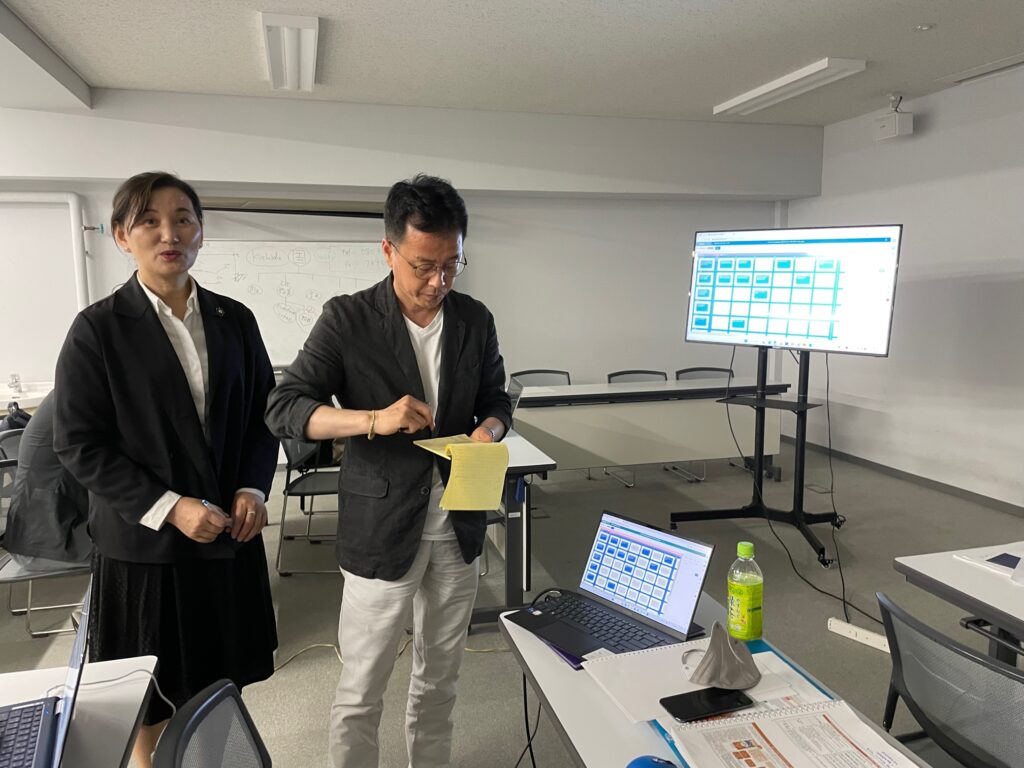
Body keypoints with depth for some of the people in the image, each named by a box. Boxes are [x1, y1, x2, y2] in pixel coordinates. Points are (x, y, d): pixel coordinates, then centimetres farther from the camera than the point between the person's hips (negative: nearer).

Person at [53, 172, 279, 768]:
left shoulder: (235, 320, 2)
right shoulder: (98, 328, -8)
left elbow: (264, 413, 7)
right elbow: (79, 444, -9)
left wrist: (253, 488, -8)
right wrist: (168, 508, -17)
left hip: (229, 532, 3)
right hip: (144, 541, -3)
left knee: (219, 682, 15)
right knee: (152, 694, 14)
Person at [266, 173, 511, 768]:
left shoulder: (476, 320, 1)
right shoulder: (348, 320, -10)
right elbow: (284, 410, -12)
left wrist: (487, 430, -11)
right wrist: (373, 419, -27)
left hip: (459, 529, 4)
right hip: (381, 529, -3)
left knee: (441, 680, 20)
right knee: (361, 693, 9)